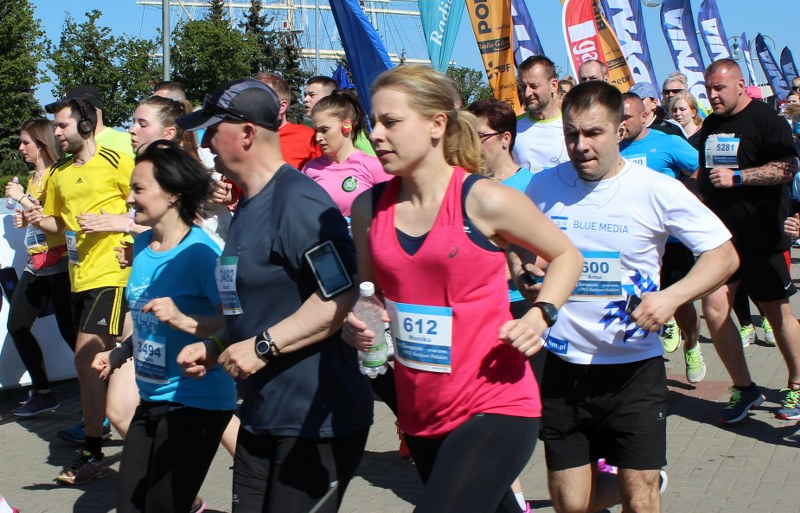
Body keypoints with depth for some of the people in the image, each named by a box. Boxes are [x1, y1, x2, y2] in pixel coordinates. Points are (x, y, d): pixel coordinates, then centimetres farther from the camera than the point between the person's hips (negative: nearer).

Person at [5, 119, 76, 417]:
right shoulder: (34, 177, 17)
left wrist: (22, 199, -14)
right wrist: (24, 220, 9)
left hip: (58, 265, -10)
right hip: (37, 265, 10)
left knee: (69, 331, -9)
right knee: (16, 326, 10)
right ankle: (41, 394, 20)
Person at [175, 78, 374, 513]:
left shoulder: (298, 201, -18)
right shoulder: (247, 206, 14)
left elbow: (342, 296, -26)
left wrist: (263, 346, -24)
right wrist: (214, 350, 12)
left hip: (318, 419, -10)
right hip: (261, 416, 10)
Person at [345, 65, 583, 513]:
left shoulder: (483, 200, -12)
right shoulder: (368, 208, 0)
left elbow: (567, 255, 2)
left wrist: (541, 316, -13)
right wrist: (356, 324, -6)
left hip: (495, 408, -5)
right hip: (421, 413, 6)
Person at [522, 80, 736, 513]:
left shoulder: (656, 190, -9)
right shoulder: (543, 188, -1)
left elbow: (724, 254, -4)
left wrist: (671, 297, -20)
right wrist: (522, 276, -6)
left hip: (634, 368, -2)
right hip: (564, 367, 3)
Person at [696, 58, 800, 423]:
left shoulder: (765, 119, -9)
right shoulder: (711, 125, 12)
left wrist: (737, 177, -23)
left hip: (762, 234, -5)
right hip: (722, 234, 6)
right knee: (714, 309, -6)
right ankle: (744, 389, 8)